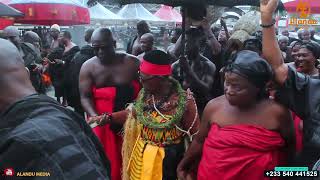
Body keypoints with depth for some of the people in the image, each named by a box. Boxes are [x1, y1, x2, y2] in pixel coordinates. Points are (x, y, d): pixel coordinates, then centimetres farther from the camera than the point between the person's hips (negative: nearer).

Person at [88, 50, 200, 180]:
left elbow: (195, 137, -15)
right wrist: (109, 117, -1)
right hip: (141, 154, 5)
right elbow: (133, 112, 11)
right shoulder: (145, 93, -7)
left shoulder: (184, 101, -22)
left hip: (168, 159, -5)